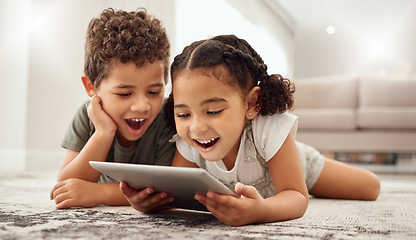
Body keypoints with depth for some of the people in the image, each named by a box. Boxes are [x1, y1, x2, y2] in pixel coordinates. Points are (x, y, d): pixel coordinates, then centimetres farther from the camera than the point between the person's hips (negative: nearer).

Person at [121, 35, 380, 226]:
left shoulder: (270, 129, -48)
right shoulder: (188, 145, -36)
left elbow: (296, 197, -47)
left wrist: (262, 211, -72)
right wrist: (150, 199, -59)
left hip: (294, 168, -3)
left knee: (371, 188, 7)